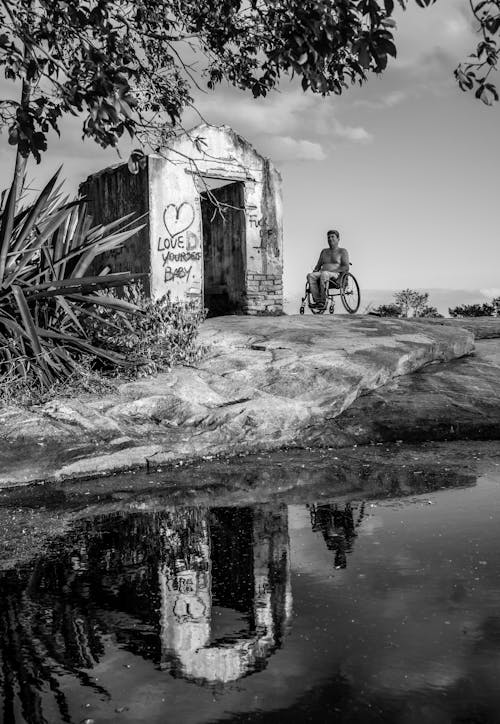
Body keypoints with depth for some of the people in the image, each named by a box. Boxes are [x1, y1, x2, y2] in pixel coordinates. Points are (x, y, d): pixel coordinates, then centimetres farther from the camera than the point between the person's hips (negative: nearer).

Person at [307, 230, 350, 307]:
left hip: (336, 275, -5)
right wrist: (315, 270, 3)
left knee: (324, 274, -40)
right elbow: (318, 265, 28)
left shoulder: (342, 251, 11)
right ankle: (317, 300, -38)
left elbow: (346, 267, -1)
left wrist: (333, 271, -14)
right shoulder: (324, 251, 28)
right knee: (310, 276, -29)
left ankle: (323, 300, -39)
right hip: (321, 274, 5)